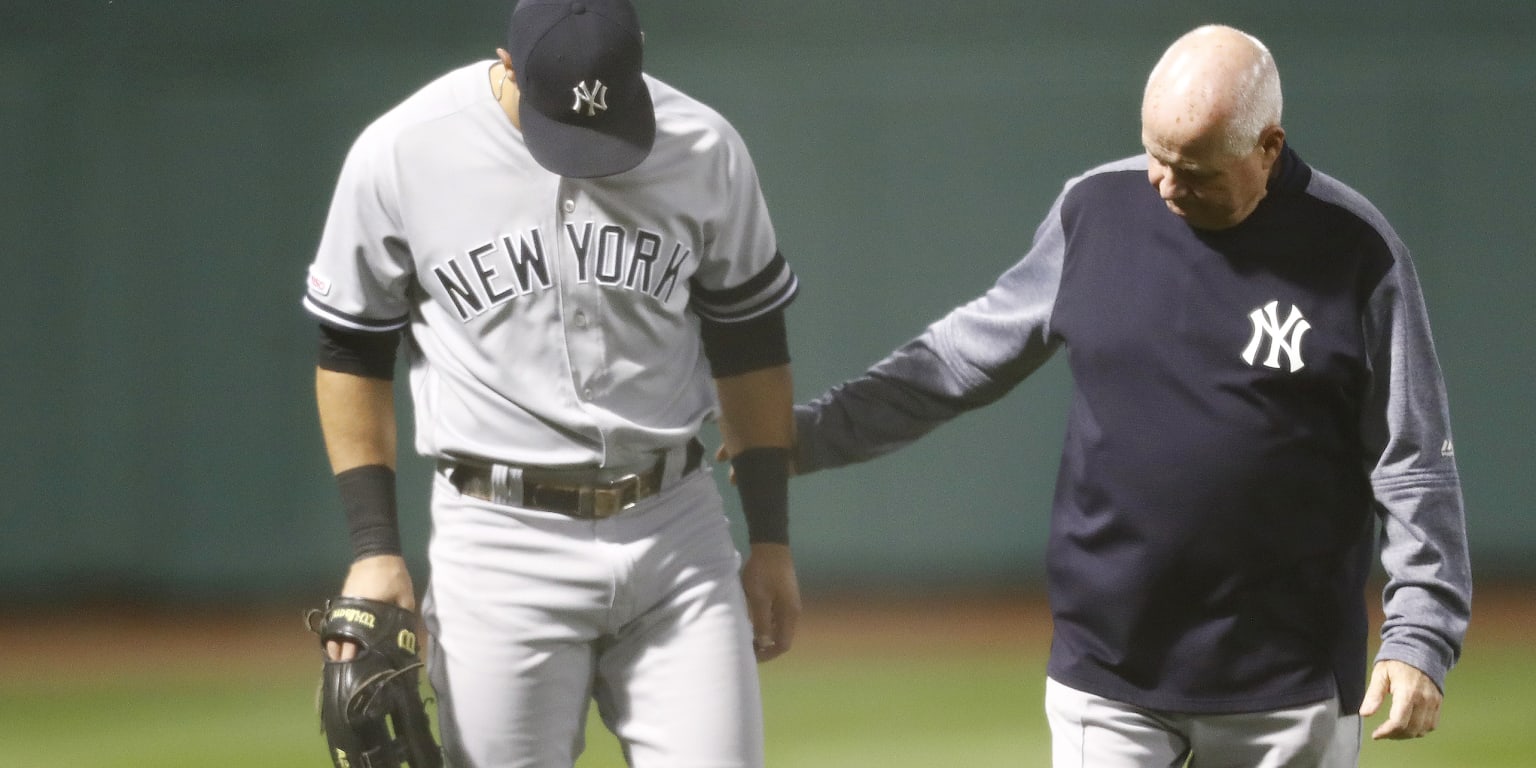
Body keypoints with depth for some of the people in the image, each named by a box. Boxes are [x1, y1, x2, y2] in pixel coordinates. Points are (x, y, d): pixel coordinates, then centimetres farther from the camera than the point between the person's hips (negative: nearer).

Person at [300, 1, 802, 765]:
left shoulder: (704, 150, -2)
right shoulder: (400, 155, -7)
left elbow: (748, 342, 10)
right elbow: (352, 353, 4)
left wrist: (770, 540, 10)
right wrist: (373, 547, -1)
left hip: (677, 531, 2)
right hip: (500, 546, -2)